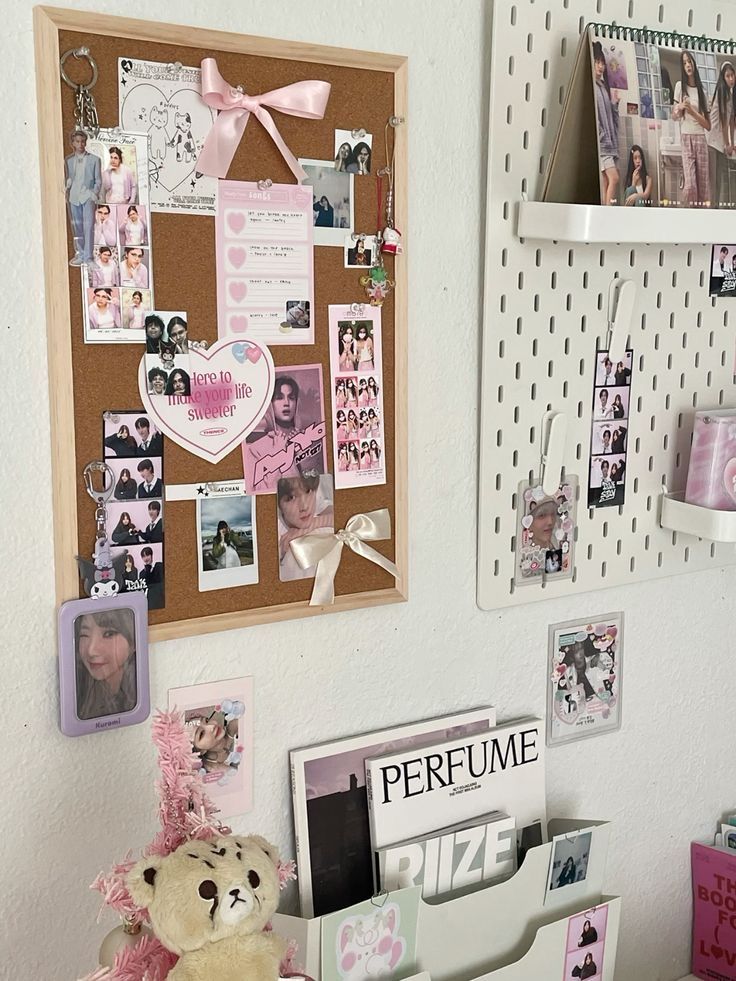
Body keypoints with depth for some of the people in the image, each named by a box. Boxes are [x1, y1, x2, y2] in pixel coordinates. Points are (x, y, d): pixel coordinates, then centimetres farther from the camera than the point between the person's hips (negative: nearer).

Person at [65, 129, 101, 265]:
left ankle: (88, 258, -12)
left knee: (88, 227, -11)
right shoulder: (68, 160, 11)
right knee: (76, 228, 5)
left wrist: (94, 196, -6)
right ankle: (80, 255, 13)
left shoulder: (94, 159, 6)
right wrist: (66, 192, -1)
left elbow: (98, 181, 5)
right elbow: (67, 180, 15)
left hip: (87, 197, -3)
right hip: (73, 198, 3)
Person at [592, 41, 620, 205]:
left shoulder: (605, 87, 22)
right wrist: (601, 135, -16)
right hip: (600, 142, -8)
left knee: (606, 182, 3)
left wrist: (615, 104, 7)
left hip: (610, 142, 8)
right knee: (614, 178, -18)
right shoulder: (591, 87, -3)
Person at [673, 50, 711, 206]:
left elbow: (708, 125, 6)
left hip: (700, 139, 2)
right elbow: (673, 116, 10)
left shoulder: (701, 90, 11)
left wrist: (692, 112, -9)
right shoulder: (680, 86, 7)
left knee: (703, 184, -1)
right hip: (686, 138, -2)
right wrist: (680, 108, -11)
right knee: (690, 184, -16)